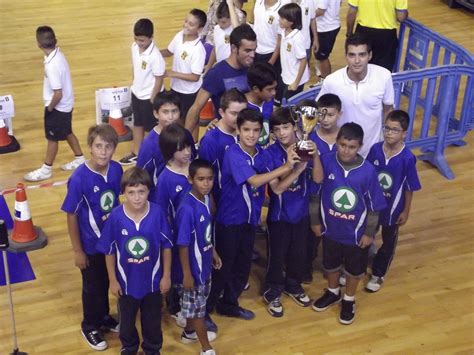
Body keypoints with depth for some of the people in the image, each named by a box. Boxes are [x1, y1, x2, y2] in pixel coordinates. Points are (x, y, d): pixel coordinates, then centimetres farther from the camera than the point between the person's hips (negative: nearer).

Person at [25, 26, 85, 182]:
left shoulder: (52, 65, -32)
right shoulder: (58, 54, -5)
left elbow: (58, 94, -30)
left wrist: (50, 107, -12)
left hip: (58, 107, -8)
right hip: (66, 105, 8)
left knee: (52, 138, 9)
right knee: (67, 133, 24)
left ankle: (46, 169, 25)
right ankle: (80, 159, 40)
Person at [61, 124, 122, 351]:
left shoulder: (116, 170, -13)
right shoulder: (79, 179, -26)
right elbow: (71, 216, -17)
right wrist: (77, 250, -12)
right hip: (91, 244, -4)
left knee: (106, 283, 25)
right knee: (93, 287, 16)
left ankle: (104, 317, 49)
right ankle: (90, 326, 39)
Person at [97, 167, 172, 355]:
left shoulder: (157, 213, -22)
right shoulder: (116, 216, -23)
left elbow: (166, 246, -8)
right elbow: (109, 251, -10)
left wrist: (166, 276, -3)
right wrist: (113, 281, -5)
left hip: (153, 280, 0)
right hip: (126, 281, 0)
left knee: (153, 320, 23)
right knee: (127, 320, 25)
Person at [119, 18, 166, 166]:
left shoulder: (155, 57, -29)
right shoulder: (135, 47, -8)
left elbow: (159, 80, -21)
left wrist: (152, 101, -16)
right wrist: (134, 85, 16)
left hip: (149, 96, -7)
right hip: (136, 93, 7)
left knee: (151, 127, 11)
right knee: (137, 123, 22)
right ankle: (136, 153, 39)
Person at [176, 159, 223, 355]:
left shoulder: (206, 199, -5)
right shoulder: (187, 208, -29)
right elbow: (183, 245, -23)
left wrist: (213, 252, 19)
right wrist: (187, 274, -18)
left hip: (204, 262, 8)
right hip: (193, 265, -8)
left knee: (198, 301, 26)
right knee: (196, 305, 10)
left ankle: (189, 331, 48)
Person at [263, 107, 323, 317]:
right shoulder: (271, 153, -20)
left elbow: (318, 179, -16)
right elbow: (276, 187, -25)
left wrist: (315, 156, -32)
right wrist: (297, 169, -38)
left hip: (301, 211, 3)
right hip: (279, 213, -3)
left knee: (298, 252, 21)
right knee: (277, 254, 11)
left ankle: (293, 285, 44)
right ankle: (272, 292, 31)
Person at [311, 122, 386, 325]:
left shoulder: (367, 171, -23)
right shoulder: (326, 161, -19)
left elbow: (374, 206, -11)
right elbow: (315, 193, -5)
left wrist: (369, 232, -5)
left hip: (356, 232, -2)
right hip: (330, 228, 2)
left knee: (354, 269, 20)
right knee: (331, 264, 25)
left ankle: (349, 301, 45)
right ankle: (333, 293, 52)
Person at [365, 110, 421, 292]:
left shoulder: (407, 158, -24)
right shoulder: (375, 149, -16)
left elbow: (409, 188, -12)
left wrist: (406, 211, -6)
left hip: (393, 208, -2)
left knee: (388, 243, 18)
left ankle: (378, 274, 40)